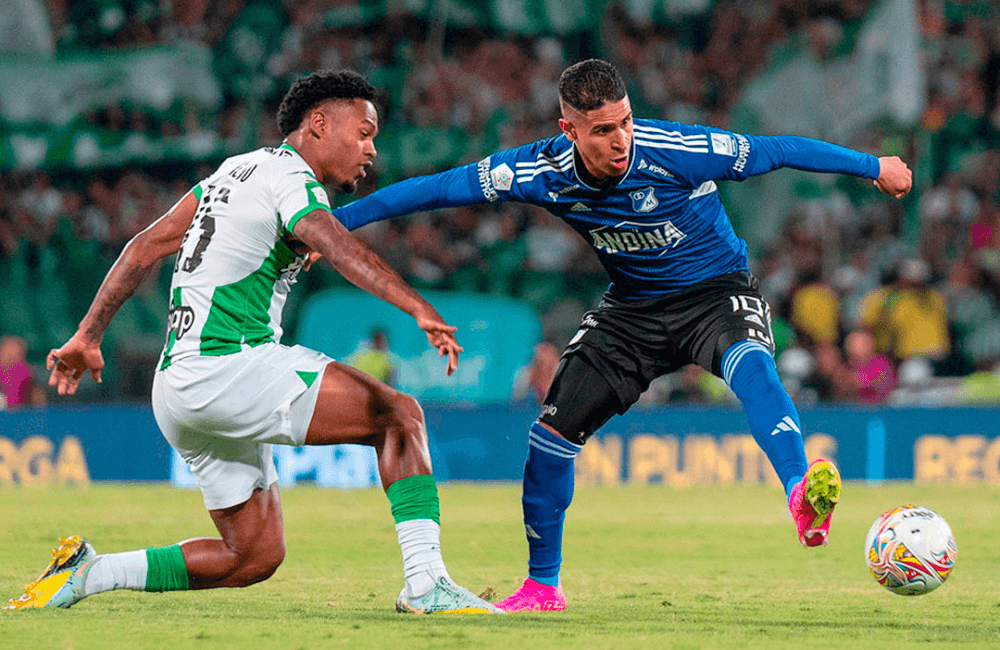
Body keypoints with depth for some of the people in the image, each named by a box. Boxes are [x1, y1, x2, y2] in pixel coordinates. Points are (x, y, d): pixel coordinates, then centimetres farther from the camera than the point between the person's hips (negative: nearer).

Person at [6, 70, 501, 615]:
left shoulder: (237, 170, 20)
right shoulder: (291, 178, -7)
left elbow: (148, 244, 21)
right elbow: (340, 248, -27)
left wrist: (88, 335, 24)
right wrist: (420, 310, -40)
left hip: (177, 382, 10)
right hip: (230, 365, -10)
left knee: (255, 558, 14)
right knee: (400, 416, -12)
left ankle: (85, 573, 14)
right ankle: (425, 582, -21)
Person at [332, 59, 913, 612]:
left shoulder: (678, 152, -26)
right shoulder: (543, 171, -18)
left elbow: (775, 151, -15)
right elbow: (440, 189, -9)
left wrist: (875, 167, -6)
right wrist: (336, 222, -10)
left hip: (717, 290, -4)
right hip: (634, 308, 4)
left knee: (750, 364, -38)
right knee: (553, 429, -4)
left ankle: (802, 496, -56)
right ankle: (543, 586, 14)